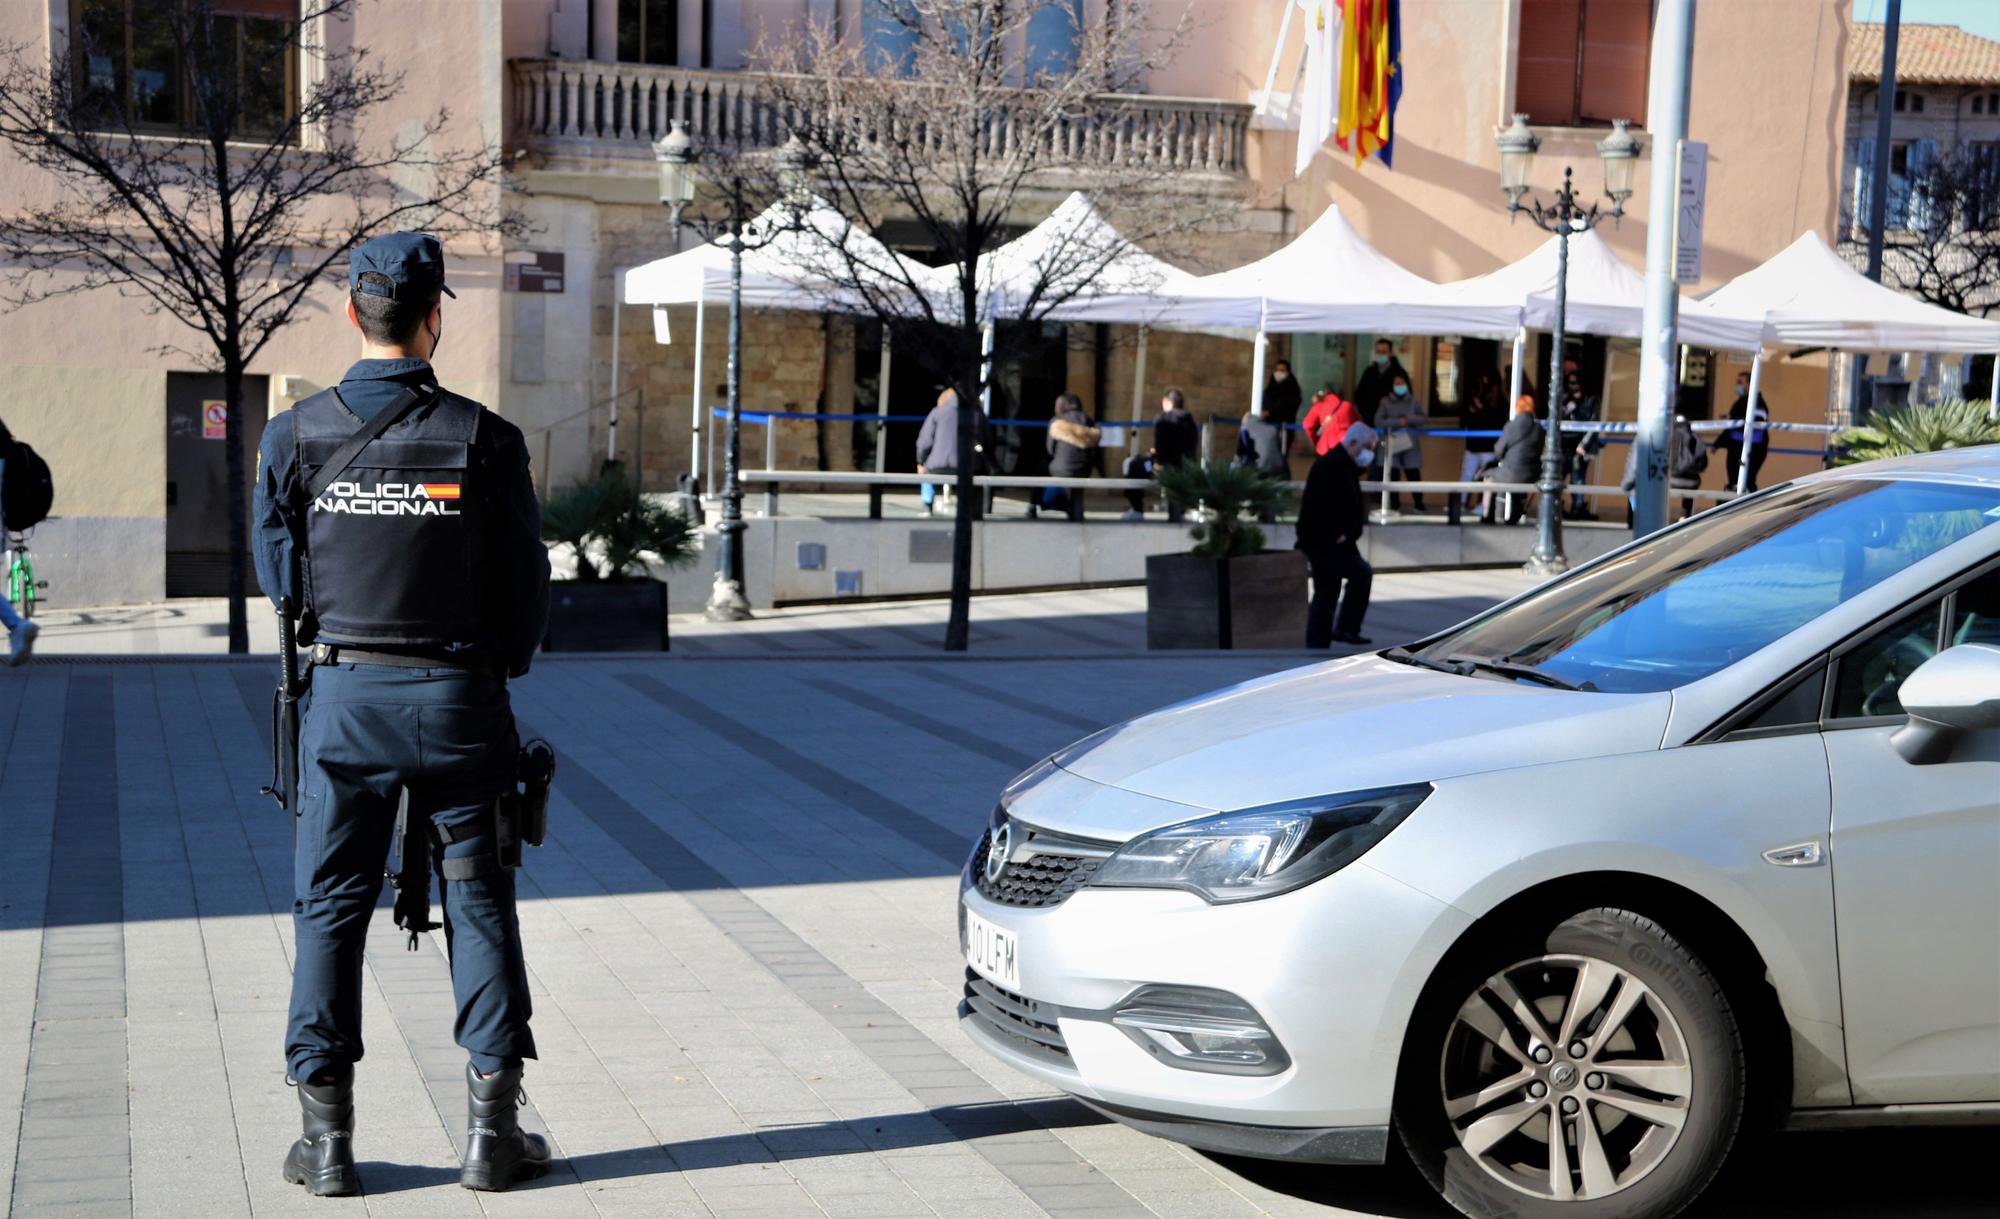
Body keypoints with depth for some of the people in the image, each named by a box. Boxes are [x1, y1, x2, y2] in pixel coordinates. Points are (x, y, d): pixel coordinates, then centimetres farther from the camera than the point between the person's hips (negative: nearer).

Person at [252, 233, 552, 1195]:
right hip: (459, 698, -1)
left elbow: (278, 574, 4)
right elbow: (526, 583, -2)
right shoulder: (486, 440, -9)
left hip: (345, 694, 1)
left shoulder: (296, 436, -5)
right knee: (477, 905, 9)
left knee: (329, 909, 10)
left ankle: (328, 1140, 12)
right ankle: (491, 1132, 12)